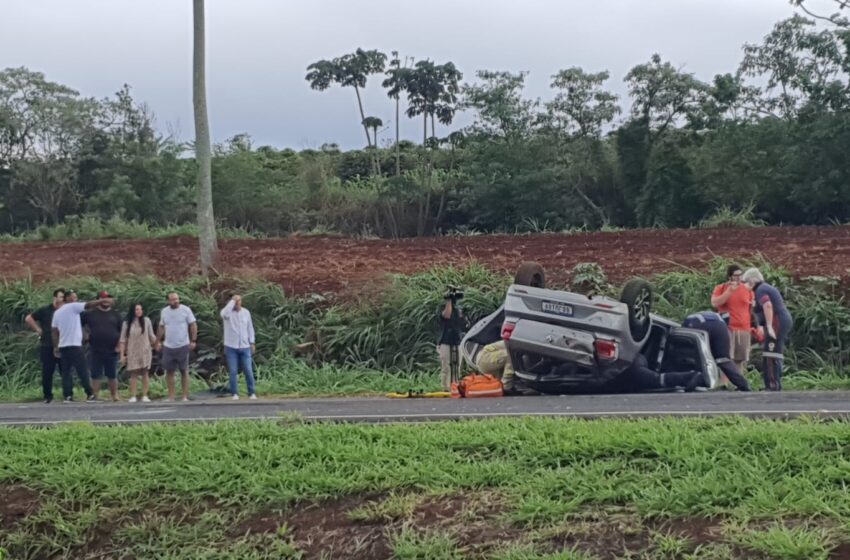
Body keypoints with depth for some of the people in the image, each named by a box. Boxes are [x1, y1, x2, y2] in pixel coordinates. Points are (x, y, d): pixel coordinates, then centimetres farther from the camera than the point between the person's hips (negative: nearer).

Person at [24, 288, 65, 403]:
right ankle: (47, 396, 8)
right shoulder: (45, 311, 5)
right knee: (47, 372, 0)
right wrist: (38, 330, 0)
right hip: (47, 347, -1)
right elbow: (28, 319, 7)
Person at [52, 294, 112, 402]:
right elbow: (89, 305, -12)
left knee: (66, 372, 7)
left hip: (62, 346, 6)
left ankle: (67, 396, 0)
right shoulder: (73, 307, -4)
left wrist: (55, 347, 12)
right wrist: (103, 300, -5)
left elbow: (55, 331, 11)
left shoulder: (57, 313, 15)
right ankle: (90, 395, -4)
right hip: (74, 345, -6)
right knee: (82, 370, -3)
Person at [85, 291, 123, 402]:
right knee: (96, 375, 1)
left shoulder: (116, 315, 8)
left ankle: (114, 396, 13)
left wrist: (119, 345, -2)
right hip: (95, 351, 0)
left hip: (112, 351, 0)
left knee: (112, 375, 5)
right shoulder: (91, 314, 6)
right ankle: (96, 396, 6)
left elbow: (122, 331, 8)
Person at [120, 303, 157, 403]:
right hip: (132, 353, -1)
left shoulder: (146, 320, 2)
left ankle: (145, 396, 2)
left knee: (145, 373, -1)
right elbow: (123, 340, 3)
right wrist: (122, 354, -1)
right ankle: (132, 396, -1)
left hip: (145, 351, 1)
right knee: (133, 374, -2)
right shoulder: (127, 323, 1)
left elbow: (151, 335, 9)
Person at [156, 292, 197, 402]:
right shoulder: (164, 312, 7)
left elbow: (193, 325, -5)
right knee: (169, 371, 5)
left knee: (184, 371, 2)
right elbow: (162, 328, 16)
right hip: (168, 347, 4)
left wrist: (193, 340, -12)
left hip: (183, 346, -4)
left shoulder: (185, 310, -5)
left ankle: (185, 396, 6)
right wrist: (158, 341, 11)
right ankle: (171, 396, 11)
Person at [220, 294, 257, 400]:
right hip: (231, 347, -2)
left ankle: (252, 393, 7)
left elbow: (250, 328, 13)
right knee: (233, 372, -1)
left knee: (249, 371, 0)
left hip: (245, 347, 2)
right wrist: (232, 301, -22)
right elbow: (224, 314, -31)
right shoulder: (228, 312, -4)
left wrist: (252, 342, 6)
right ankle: (234, 394, 7)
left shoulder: (246, 312, 7)